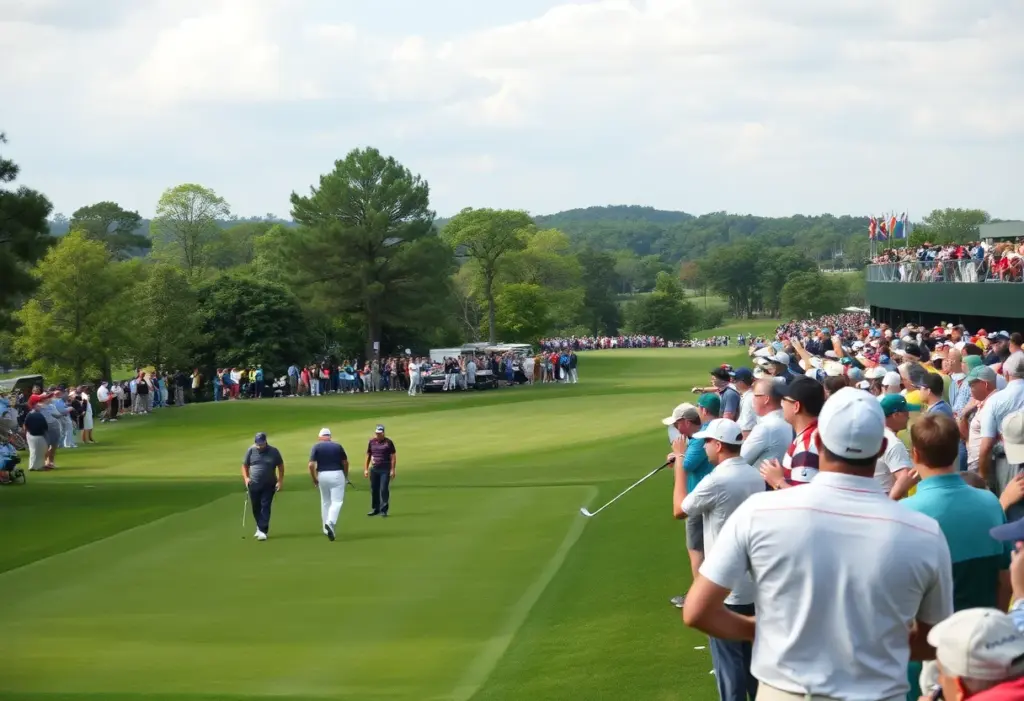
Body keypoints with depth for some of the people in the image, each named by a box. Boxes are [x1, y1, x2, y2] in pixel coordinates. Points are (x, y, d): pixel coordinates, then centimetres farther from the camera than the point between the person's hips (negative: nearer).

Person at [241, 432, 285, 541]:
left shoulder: (274, 451, -5)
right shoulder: (251, 450, -1)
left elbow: (280, 466, 5)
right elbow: (245, 465, 7)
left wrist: (280, 481, -2)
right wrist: (246, 478, -7)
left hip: (269, 486, -2)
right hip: (254, 485, 2)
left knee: (265, 507, -9)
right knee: (256, 507, 9)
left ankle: (263, 531, -11)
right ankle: (260, 527, 29)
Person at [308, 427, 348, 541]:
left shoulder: (316, 446, 0)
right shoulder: (337, 446, 1)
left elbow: (311, 465, -8)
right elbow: (345, 463, 6)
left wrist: (314, 480, 4)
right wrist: (346, 476, 22)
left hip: (322, 475, 2)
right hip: (337, 474, -2)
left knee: (325, 502, 15)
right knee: (337, 501, -2)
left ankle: (327, 529, 19)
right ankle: (330, 523, -25)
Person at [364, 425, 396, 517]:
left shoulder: (388, 442, -3)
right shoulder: (372, 442, 10)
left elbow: (393, 456, -3)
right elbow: (368, 455, 16)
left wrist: (392, 470, -9)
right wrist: (366, 469, 11)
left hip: (385, 469, -5)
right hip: (374, 469, 5)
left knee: (384, 489, -9)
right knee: (374, 489, 9)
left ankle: (383, 510, -4)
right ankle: (375, 509, 21)